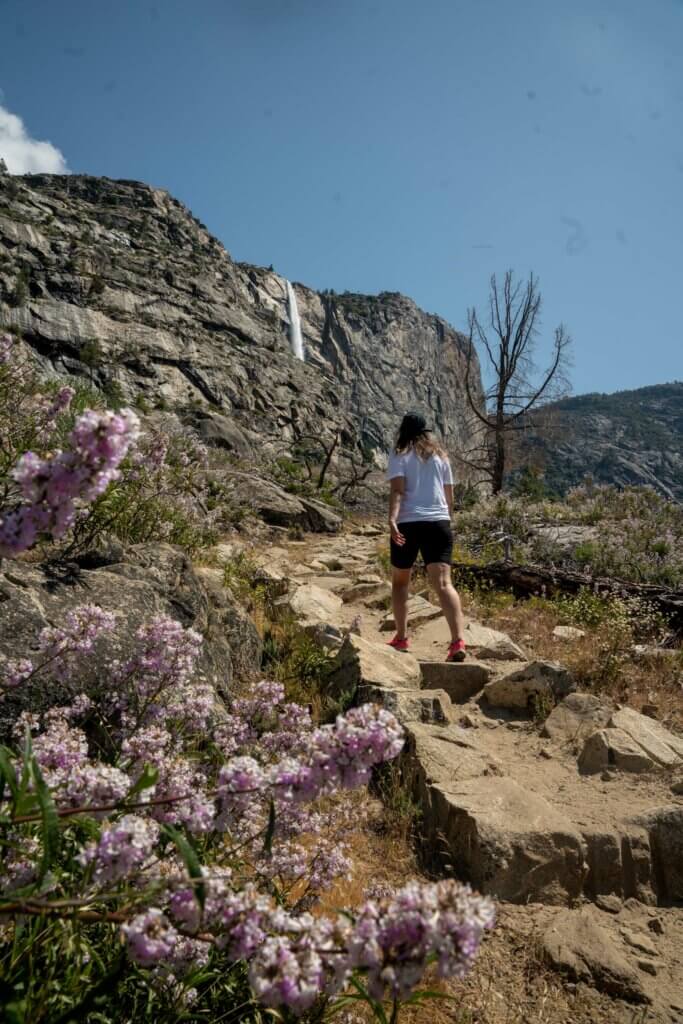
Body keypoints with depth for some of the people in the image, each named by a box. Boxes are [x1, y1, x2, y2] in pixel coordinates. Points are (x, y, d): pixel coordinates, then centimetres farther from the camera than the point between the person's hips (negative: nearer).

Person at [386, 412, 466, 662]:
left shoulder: (399, 455, 5)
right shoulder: (440, 455, 16)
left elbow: (397, 490, -12)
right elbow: (449, 496, 18)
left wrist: (392, 519, -22)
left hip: (407, 524, -2)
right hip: (439, 522, 2)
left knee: (400, 581, 17)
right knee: (443, 584, -8)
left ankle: (401, 638, 20)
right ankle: (458, 641, -23)